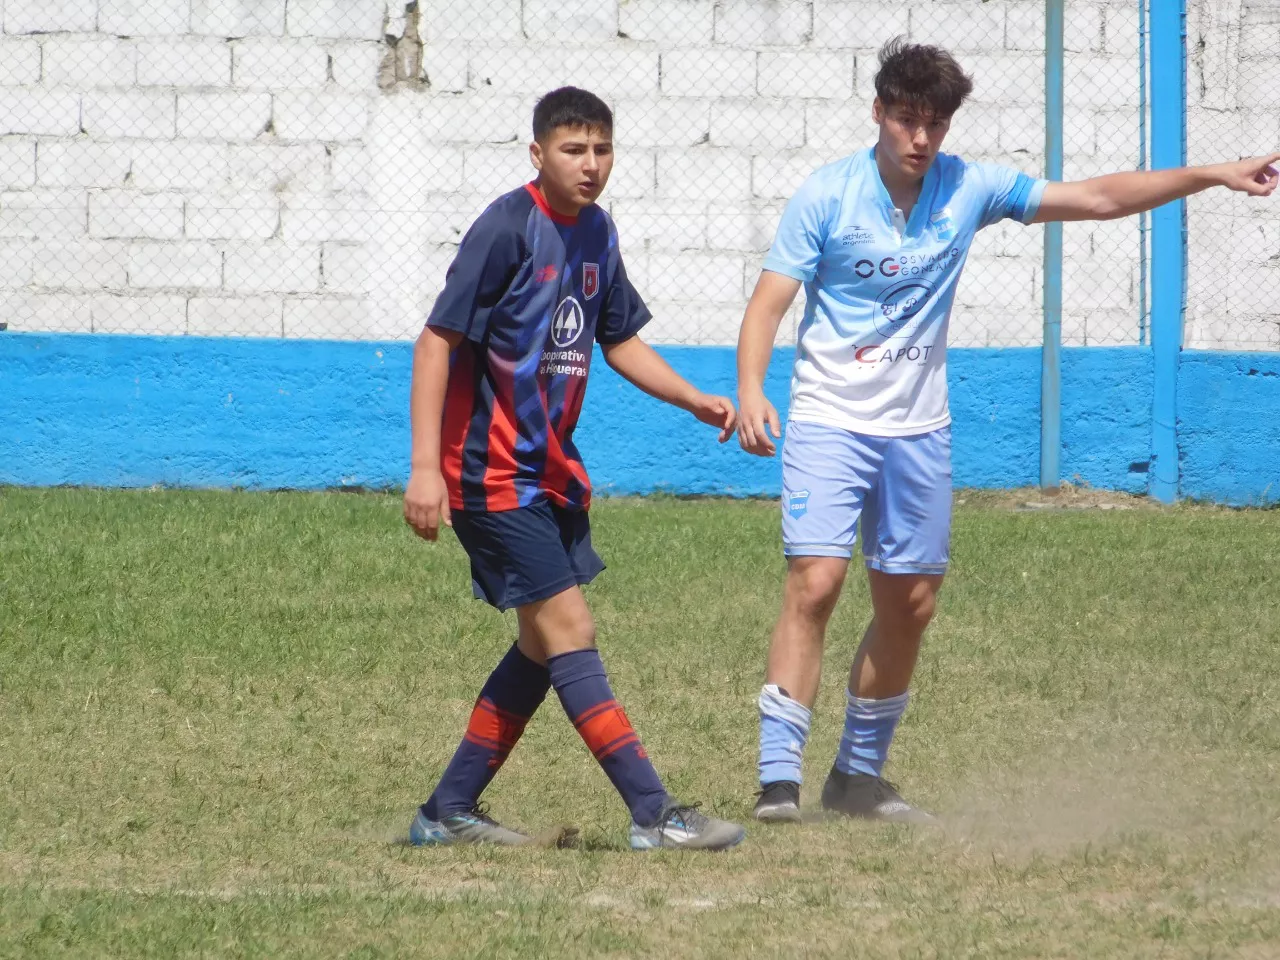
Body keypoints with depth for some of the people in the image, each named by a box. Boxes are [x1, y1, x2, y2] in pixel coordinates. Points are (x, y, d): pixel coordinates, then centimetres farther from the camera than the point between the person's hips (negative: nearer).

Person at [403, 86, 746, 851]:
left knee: (544, 644, 12)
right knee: (570, 630, -11)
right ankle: (655, 815, -13)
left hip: (551, 467, 9)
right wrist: (426, 466, -22)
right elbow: (438, 341, -16)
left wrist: (695, 401, 6)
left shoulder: (597, 232, 8)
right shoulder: (508, 228, -15)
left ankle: (450, 810, 20)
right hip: (492, 472, -9)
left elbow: (620, 341, 21)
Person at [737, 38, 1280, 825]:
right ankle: (779, 780, -20)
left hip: (918, 430, 5)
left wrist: (1213, 175, -3)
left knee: (911, 604, 8)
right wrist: (751, 391, -27)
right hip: (829, 425, -5)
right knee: (815, 583, -19)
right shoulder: (827, 197, -9)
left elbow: (1099, 198, 3)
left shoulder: (968, 189, 0)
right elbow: (770, 302, -10)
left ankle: (859, 775, 24)